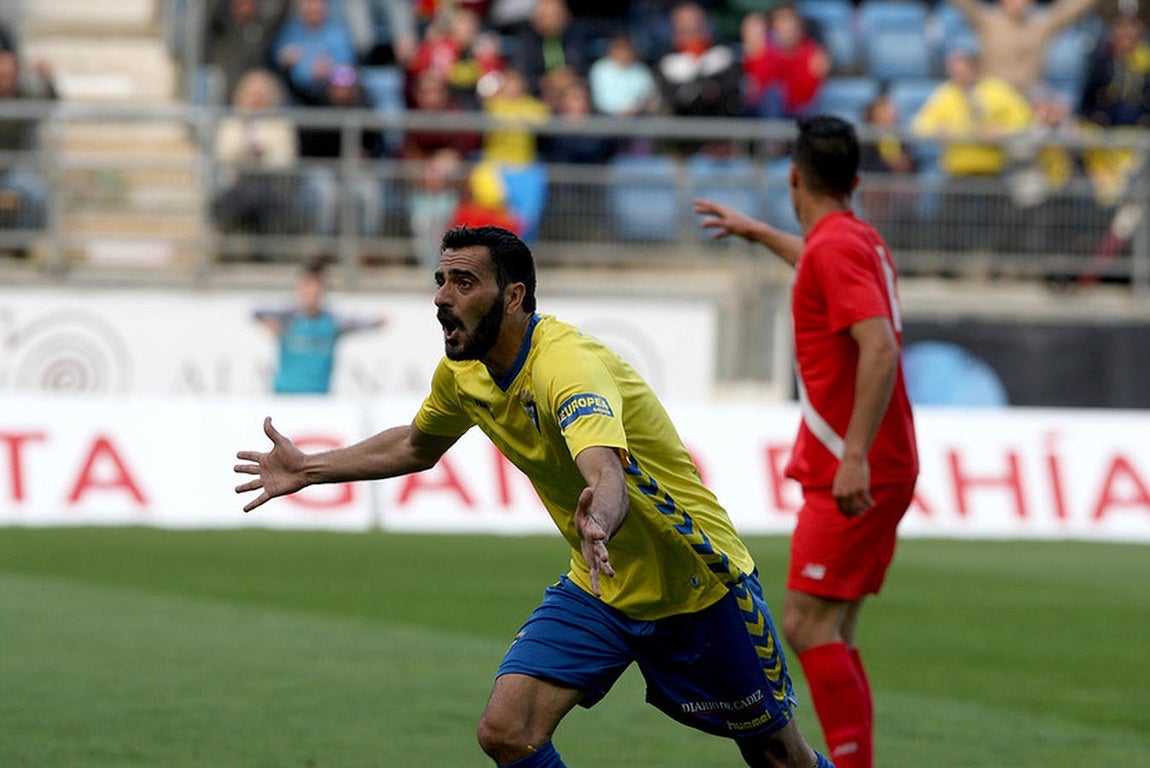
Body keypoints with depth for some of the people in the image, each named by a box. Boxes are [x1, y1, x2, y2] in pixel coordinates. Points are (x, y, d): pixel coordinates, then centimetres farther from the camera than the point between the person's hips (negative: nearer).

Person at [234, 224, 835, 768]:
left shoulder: (569, 366, -31)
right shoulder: (462, 373, -6)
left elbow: (606, 474, -51)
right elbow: (417, 446, 19)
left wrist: (599, 520, -73)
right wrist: (308, 469, 16)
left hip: (697, 586, -6)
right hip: (599, 589, 6)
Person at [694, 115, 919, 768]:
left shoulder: (836, 248, -14)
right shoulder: (861, 240, 15)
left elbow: (879, 348, -27)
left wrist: (855, 456, -31)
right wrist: (761, 233, 57)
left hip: (854, 480, -9)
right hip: (873, 472, 9)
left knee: (809, 625, -13)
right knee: (830, 636, 9)